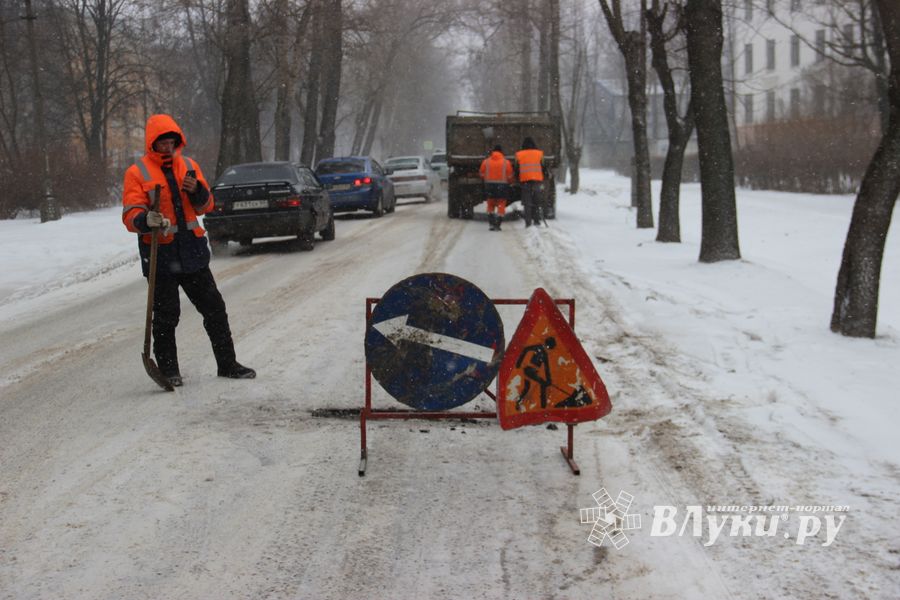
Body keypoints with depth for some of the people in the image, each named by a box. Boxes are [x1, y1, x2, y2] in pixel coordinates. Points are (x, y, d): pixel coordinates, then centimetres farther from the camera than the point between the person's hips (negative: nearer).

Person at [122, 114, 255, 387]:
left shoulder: (188, 166, 10)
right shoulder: (137, 173, -4)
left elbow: (205, 206, 12)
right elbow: (130, 215, -10)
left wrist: (197, 190, -10)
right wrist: (146, 220, -33)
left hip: (191, 251, 5)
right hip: (160, 254, -4)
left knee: (214, 308, 9)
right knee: (166, 316, 0)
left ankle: (227, 364, 20)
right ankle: (169, 371, 14)